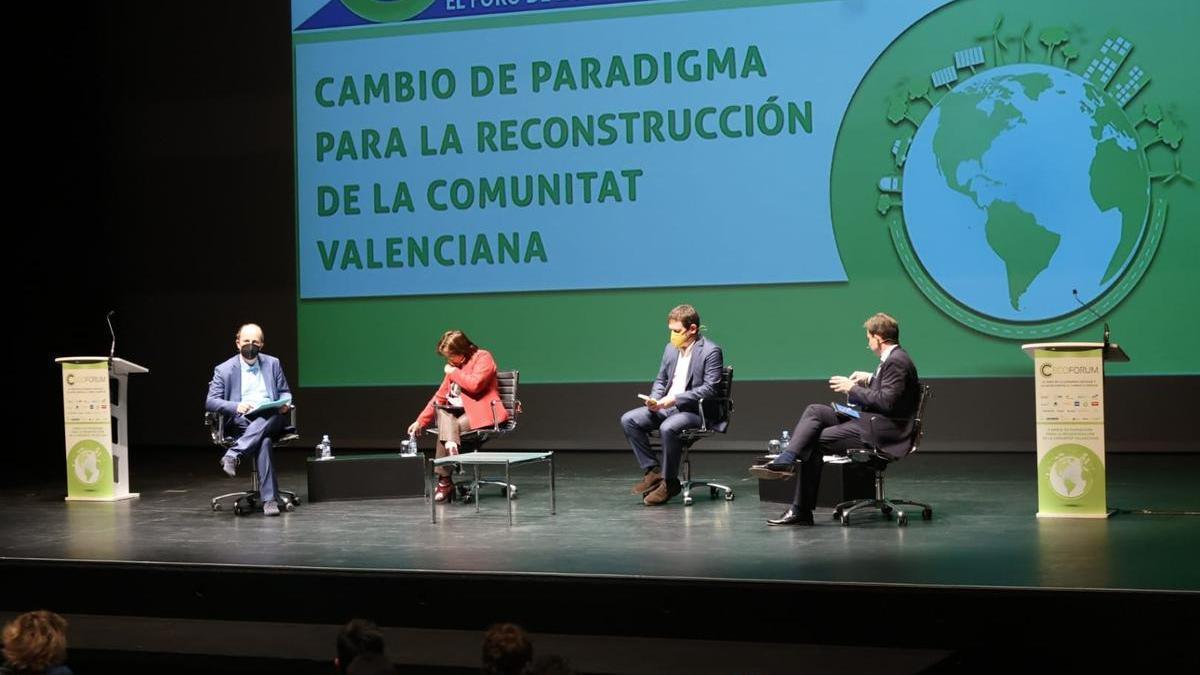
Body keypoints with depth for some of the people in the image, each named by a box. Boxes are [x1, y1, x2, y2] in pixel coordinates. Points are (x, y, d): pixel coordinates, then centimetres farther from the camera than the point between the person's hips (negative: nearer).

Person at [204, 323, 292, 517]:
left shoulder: (273, 364, 16)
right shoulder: (224, 370, 6)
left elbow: (285, 392, 21)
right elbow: (210, 401, -1)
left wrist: (284, 403, -5)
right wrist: (236, 406, -20)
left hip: (269, 420, 3)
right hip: (240, 421, -3)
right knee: (263, 441, -36)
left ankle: (233, 454, -42)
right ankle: (269, 499, -41)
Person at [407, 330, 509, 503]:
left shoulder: (483, 357, -5)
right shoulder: (453, 366, 15)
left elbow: (474, 385, -21)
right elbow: (439, 397, 13)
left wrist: (454, 373, -8)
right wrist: (420, 421, 7)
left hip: (481, 412, -7)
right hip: (458, 411, 7)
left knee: (444, 429, -24)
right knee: (440, 410, -23)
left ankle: (444, 482, -17)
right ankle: (451, 444, -36)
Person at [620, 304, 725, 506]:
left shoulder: (711, 351, -10)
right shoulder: (671, 349, 13)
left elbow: (709, 389, -17)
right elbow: (660, 380, 21)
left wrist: (675, 399, -23)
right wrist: (655, 399, -2)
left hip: (696, 410, -8)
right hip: (667, 406, 8)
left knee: (667, 428, -36)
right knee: (628, 420, -11)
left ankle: (669, 482, -18)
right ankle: (653, 470, -5)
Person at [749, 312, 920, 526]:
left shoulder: (897, 361, -16)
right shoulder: (893, 358, 14)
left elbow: (886, 401, -23)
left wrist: (853, 389, -15)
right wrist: (870, 379, 14)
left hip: (882, 428, -10)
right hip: (869, 419, 10)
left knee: (816, 441, -11)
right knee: (814, 411, 1)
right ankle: (785, 460, -10)